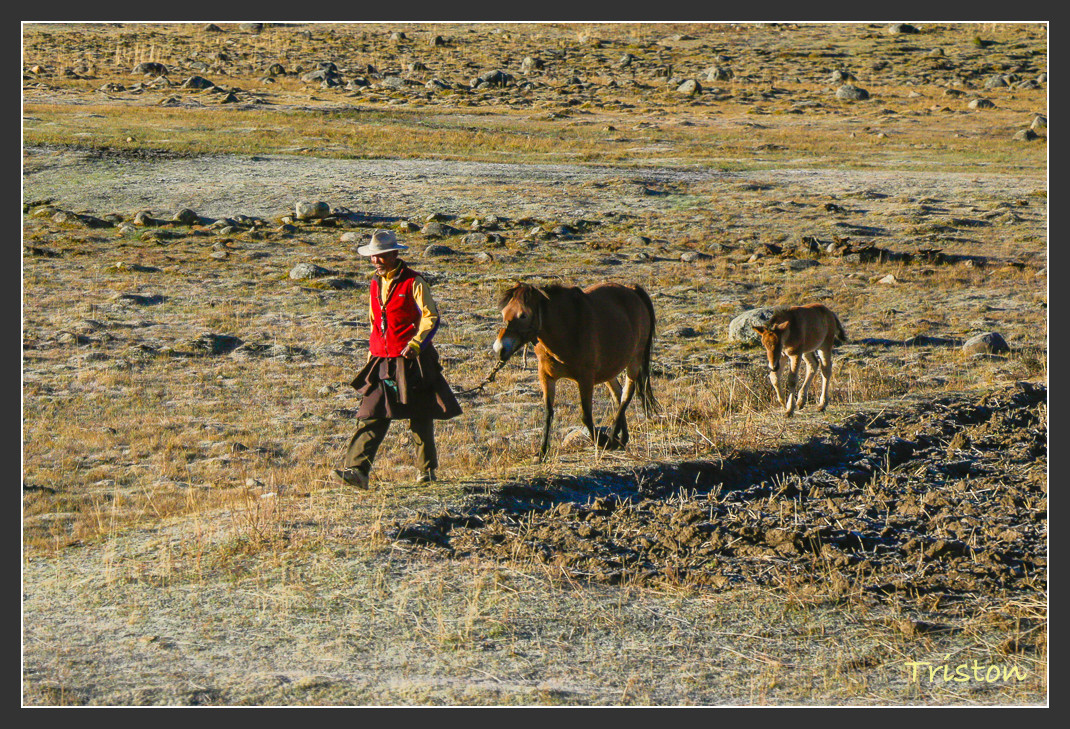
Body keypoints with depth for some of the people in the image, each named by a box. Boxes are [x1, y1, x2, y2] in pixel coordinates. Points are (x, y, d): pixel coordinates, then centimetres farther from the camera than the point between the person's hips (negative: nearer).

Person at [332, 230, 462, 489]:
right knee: (371, 416, -8)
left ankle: (426, 470, 23)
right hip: (382, 361, 5)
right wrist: (372, 355, 22)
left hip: (411, 361, -5)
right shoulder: (375, 285, 13)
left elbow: (431, 318, -10)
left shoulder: (414, 283, -7)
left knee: (420, 418, 7)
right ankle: (356, 469, -18)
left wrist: (416, 344, -24)